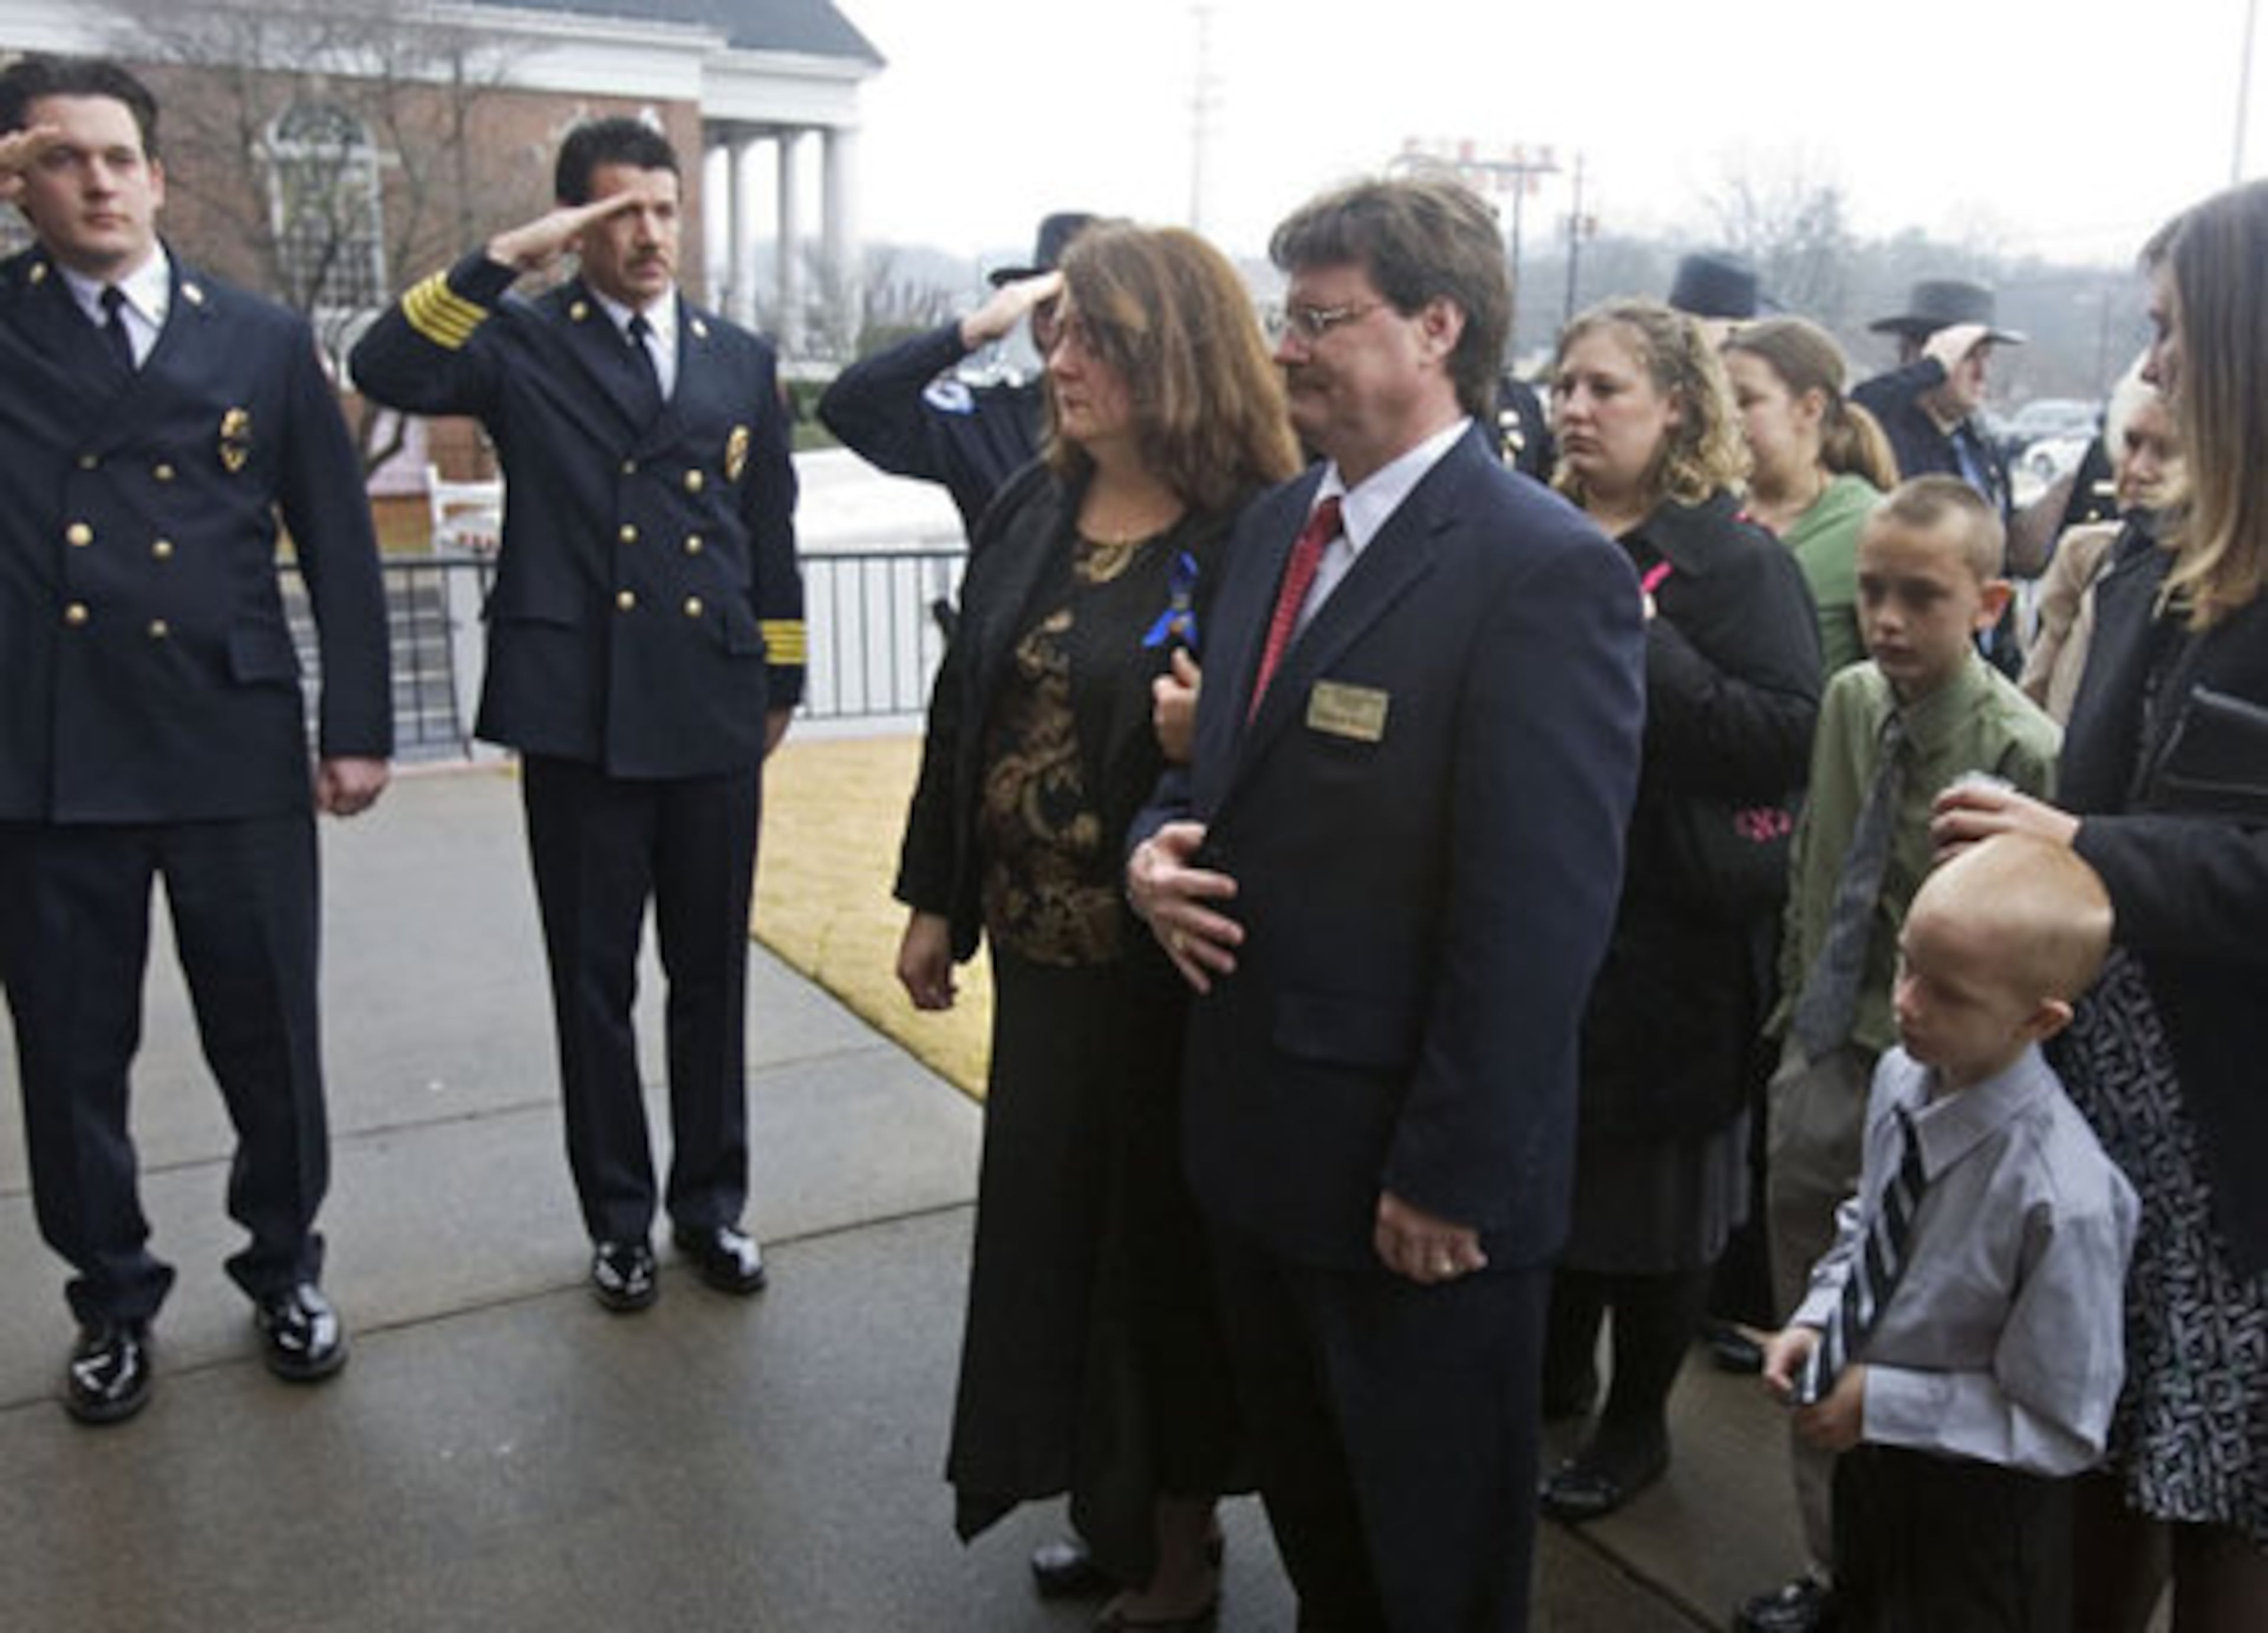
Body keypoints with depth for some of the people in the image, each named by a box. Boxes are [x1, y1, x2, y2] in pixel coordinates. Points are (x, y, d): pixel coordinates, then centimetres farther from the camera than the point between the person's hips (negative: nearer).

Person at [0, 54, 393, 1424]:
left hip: (236, 749, 0)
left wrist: (358, 724, 0)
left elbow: (340, 542, 6)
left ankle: (287, 1267, 31)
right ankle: (115, 1298, 31)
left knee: (270, 1037, 10)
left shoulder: (264, 341, 7)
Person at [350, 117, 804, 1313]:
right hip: (577, 715, -2)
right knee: (593, 980, 8)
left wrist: (780, 681, 14)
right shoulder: (525, 343, 1)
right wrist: (502, 260, -20)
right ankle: (617, 1217, 24)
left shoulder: (741, 359, 12)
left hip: (714, 717, 3)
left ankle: (712, 1202, 28)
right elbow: (387, 372, -18)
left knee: (713, 975, 11)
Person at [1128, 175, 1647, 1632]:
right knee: (1309, 1514, 27)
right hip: (1260, 1128, 8)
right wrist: (1161, 843, -6)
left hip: (1414, 1175, -7)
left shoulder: (1546, 570, -19)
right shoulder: (1276, 522, 7)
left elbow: (1539, 912, -21)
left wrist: (1450, 1175, -19)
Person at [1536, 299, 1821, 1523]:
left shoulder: (1735, 558, -8)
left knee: (1649, 1187, 9)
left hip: (1665, 942, -5)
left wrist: (1641, 651, -23)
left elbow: (1790, 737, -19)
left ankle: (1636, 1421, 29)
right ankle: (1557, 1368, 39)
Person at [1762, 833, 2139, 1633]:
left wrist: (1880, 1404, -22)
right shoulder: (1900, 1077, -14)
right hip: (1870, 1459, 6)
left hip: (1977, 1507, -6)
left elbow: (2063, 1429, -23)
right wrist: (1815, 1320, -7)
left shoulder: (2065, 1199, -34)